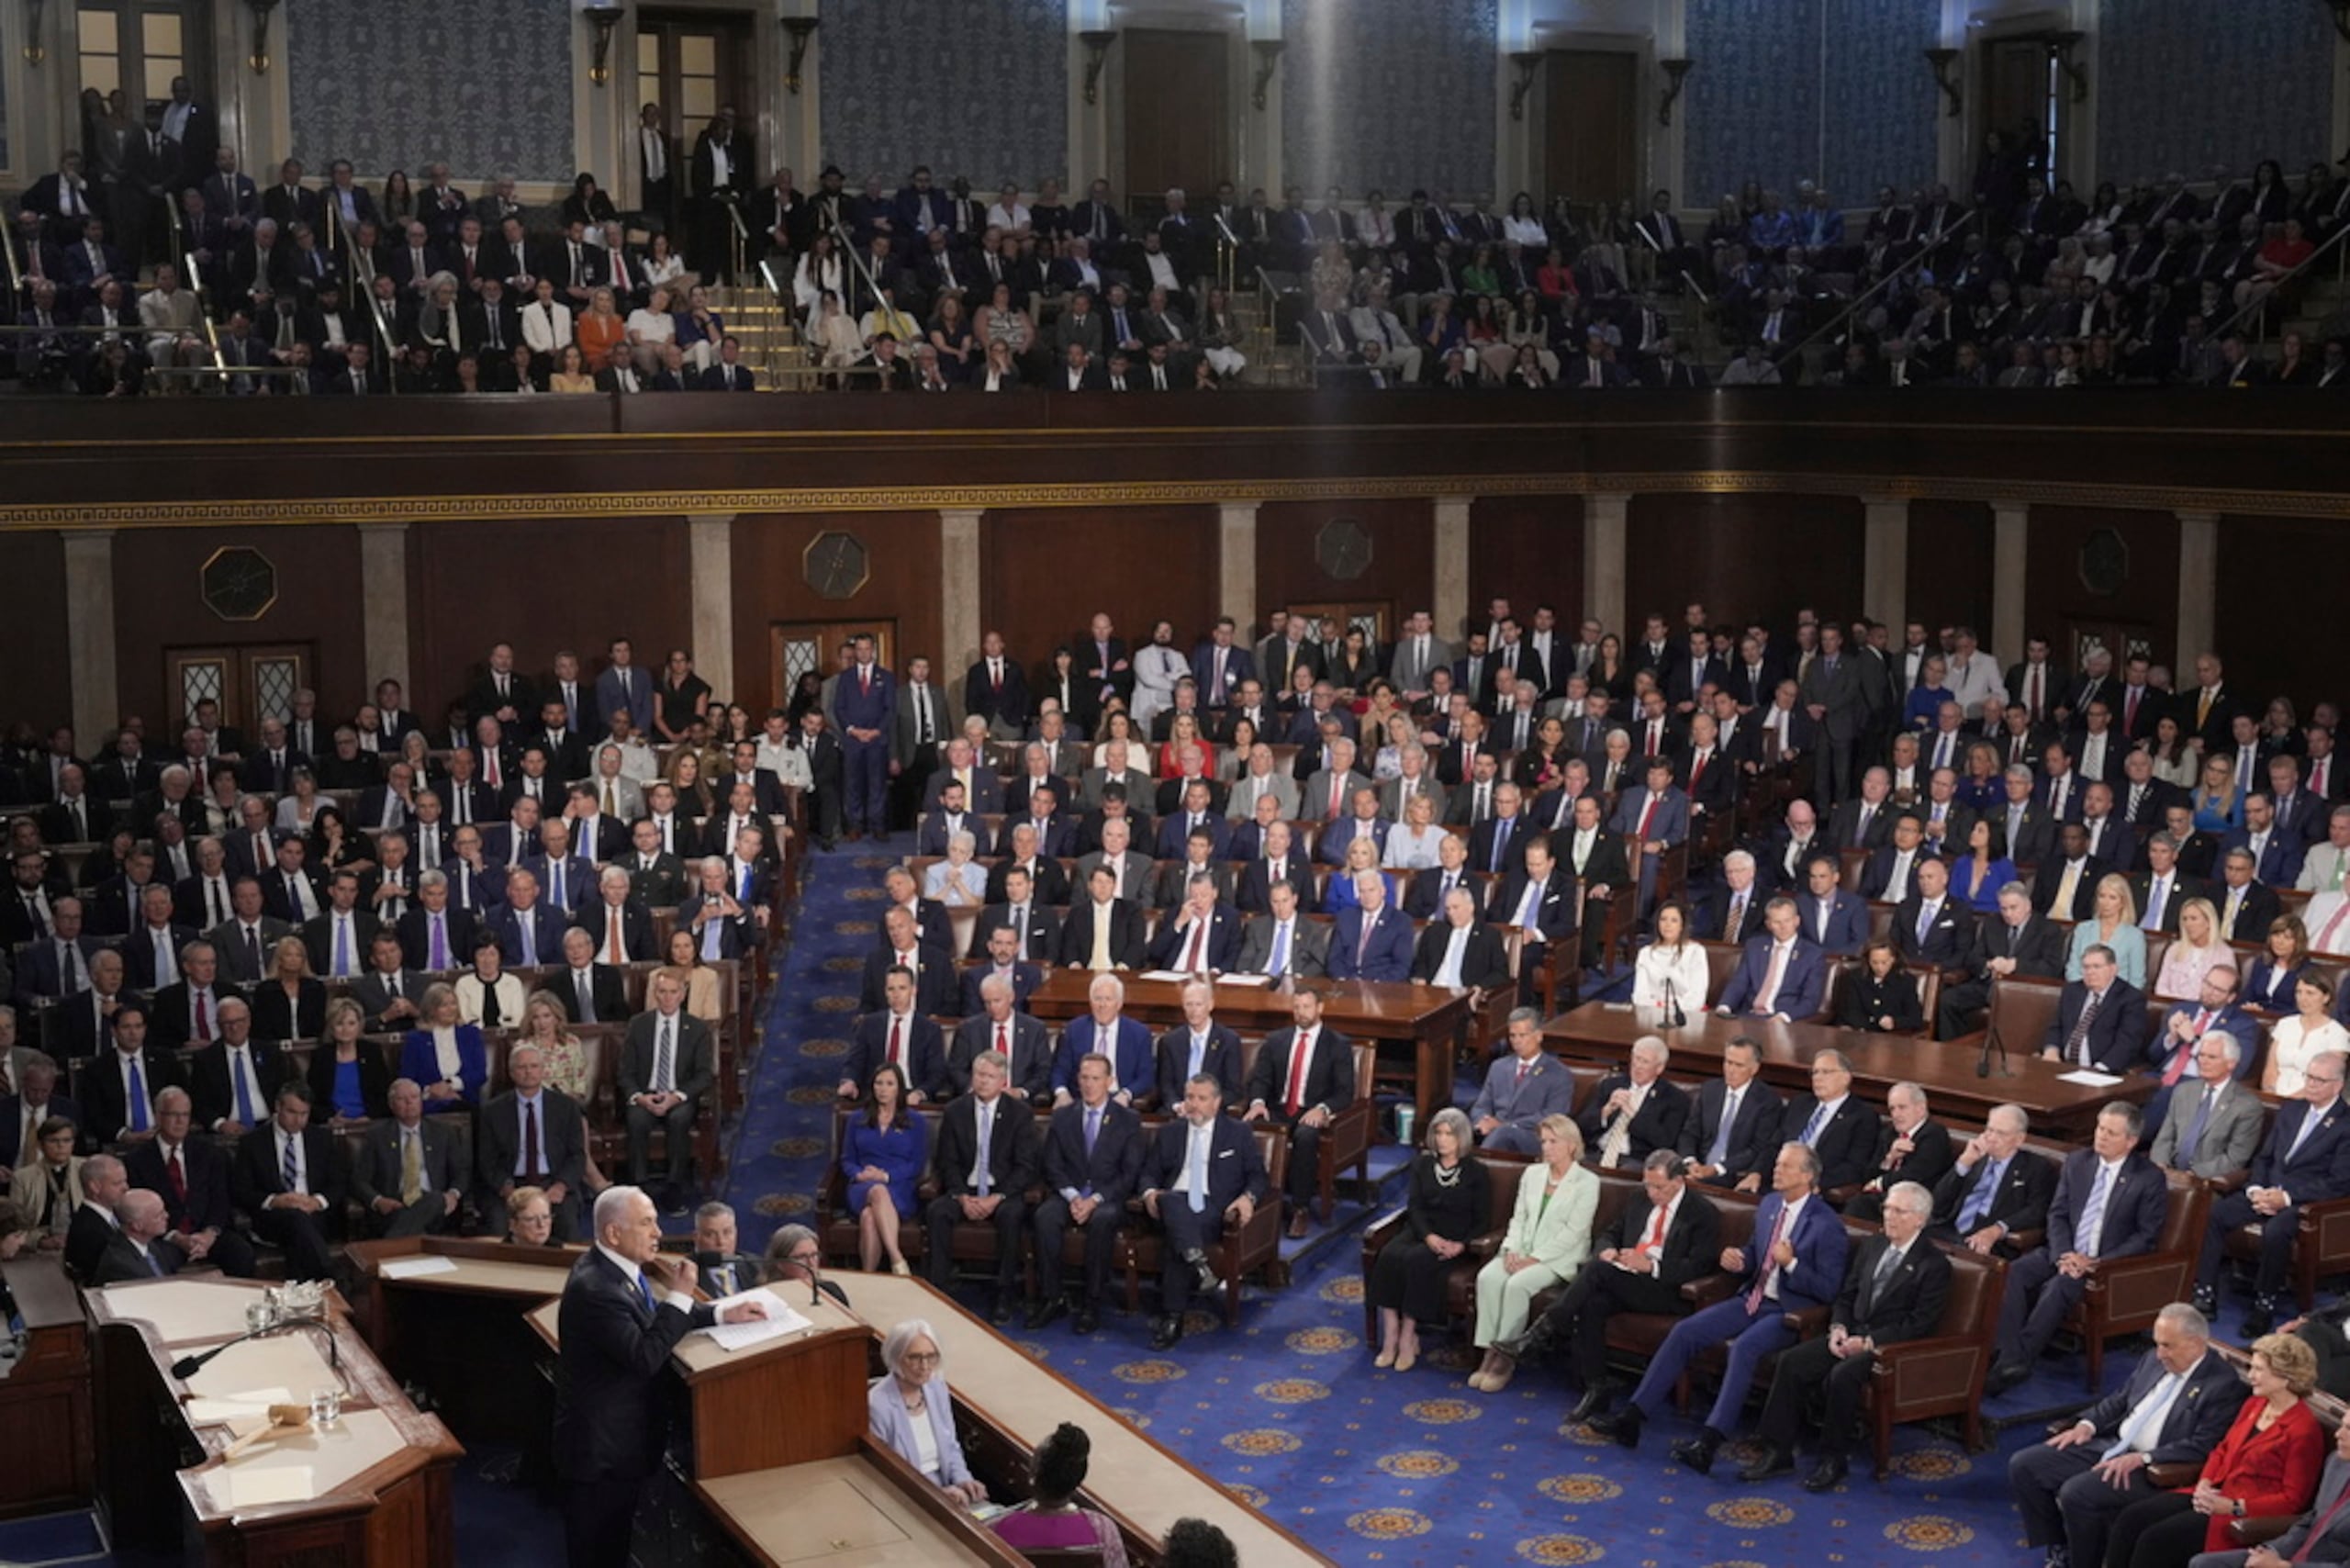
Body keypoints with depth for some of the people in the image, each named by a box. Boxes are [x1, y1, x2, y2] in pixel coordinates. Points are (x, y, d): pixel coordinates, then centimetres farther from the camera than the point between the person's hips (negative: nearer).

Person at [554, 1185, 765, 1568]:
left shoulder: (616, 1267, 2)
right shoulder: (593, 1288, -28)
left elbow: (655, 1318, 14)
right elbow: (645, 1357, -31)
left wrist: (723, 1314, 4)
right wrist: (680, 1295, -24)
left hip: (620, 1436, 10)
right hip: (601, 1448, -10)